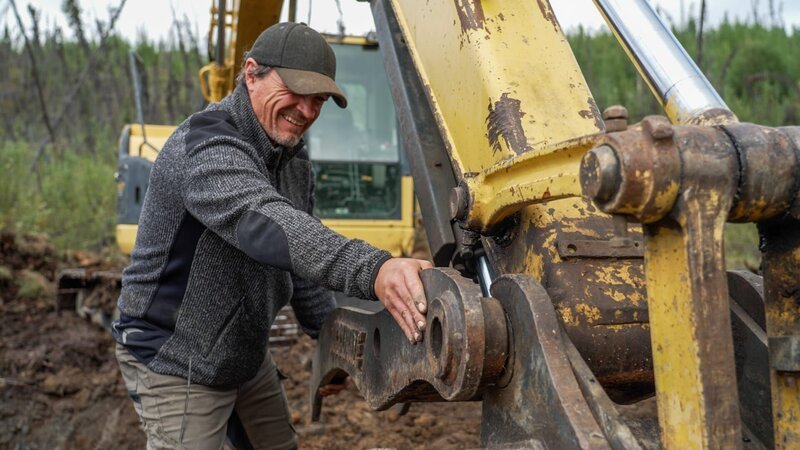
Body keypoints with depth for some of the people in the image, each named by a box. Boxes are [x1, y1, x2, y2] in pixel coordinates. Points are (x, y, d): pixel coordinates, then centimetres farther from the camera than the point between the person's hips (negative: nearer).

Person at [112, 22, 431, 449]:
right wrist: (371, 271, -59)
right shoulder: (205, 145, -27)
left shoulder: (293, 162, 2)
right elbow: (265, 223, -46)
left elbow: (300, 254, 11)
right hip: (175, 365, -8)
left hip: (248, 358, 9)